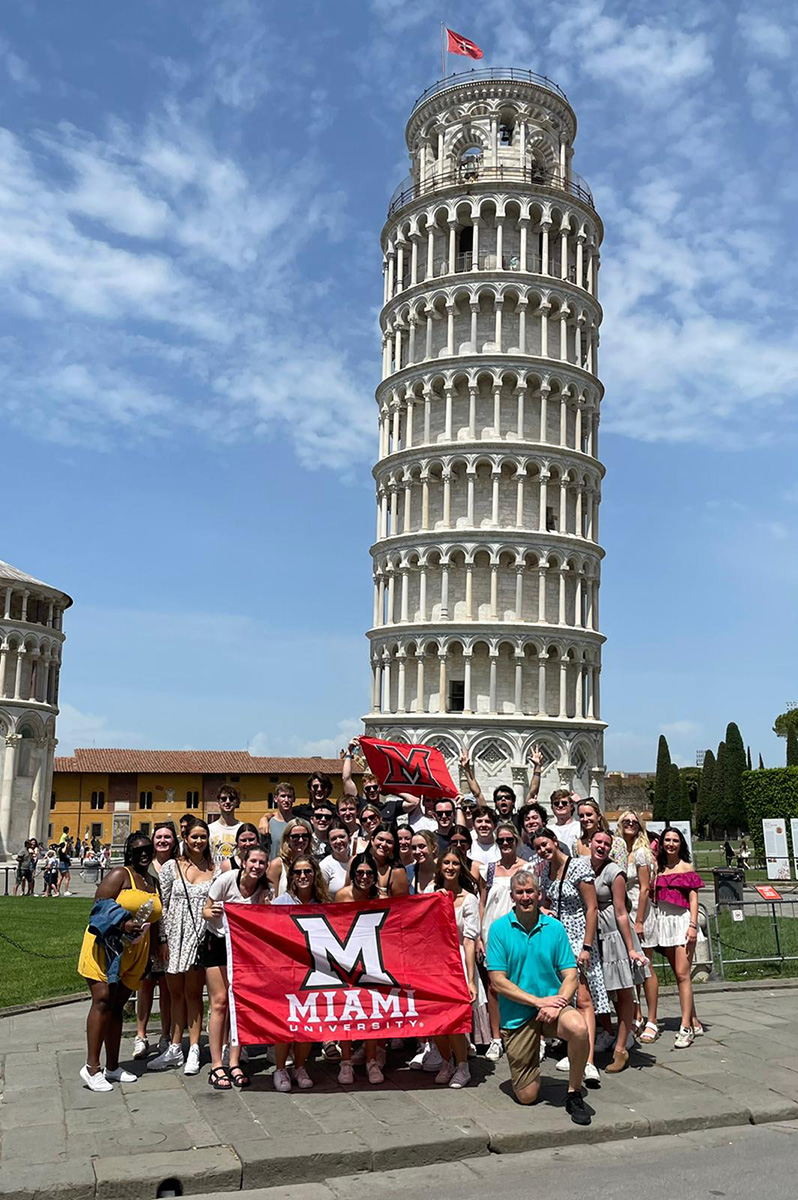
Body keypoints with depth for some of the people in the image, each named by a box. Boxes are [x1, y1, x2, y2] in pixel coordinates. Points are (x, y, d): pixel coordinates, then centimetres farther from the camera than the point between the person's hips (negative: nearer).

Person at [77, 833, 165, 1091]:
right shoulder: (120, 875, -8)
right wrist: (123, 925, -28)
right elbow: (100, 906, -16)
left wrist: (161, 940, 11)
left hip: (134, 953, 7)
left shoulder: (152, 882, 15)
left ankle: (112, 1067, 15)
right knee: (103, 999, -14)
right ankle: (92, 1067, -12)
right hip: (106, 946, -7)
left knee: (118, 1005, 10)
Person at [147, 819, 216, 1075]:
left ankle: (193, 1051, 11)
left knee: (193, 994, 3)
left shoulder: (215, 870, 3)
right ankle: (175, 1050, 21)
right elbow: (162, 904, 2)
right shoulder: (171, 866, 2)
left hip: (200, 938, -1)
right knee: (176, 993, 10)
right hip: (175, 936, 1)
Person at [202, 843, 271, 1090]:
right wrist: (213, 913, -31)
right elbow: (206, 910, -9)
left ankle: (234, 1063, 7)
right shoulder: (226, 879, -16)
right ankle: (216, 1066, 0)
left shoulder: (265, 890, -8)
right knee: (220, 1001, -6)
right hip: (218, 942, -3)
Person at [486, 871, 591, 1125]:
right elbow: (498, 982, -9)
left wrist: (557, 1002, -21)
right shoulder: (499, 929, -6)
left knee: (578, 1027, -33)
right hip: (517, 1015, -1)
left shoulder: (554, 927, 0)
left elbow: (570, 976, -1)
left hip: (552, 1004, 1)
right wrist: (538, 1001, -16)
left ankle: (574, 1093, -9)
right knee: (527, 1096, 0)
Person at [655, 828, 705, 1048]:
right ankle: (694, 1023, 16)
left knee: (682, 974, -11)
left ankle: (685, 1028, -11)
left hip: (682, 920, -5)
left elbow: (693, 899, -4)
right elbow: (654, 895, 13)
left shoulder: (687, 867, 1)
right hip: (663, 921, 5)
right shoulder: (658, 867, 12)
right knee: (678, 974, 8)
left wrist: (693, 925, -12)